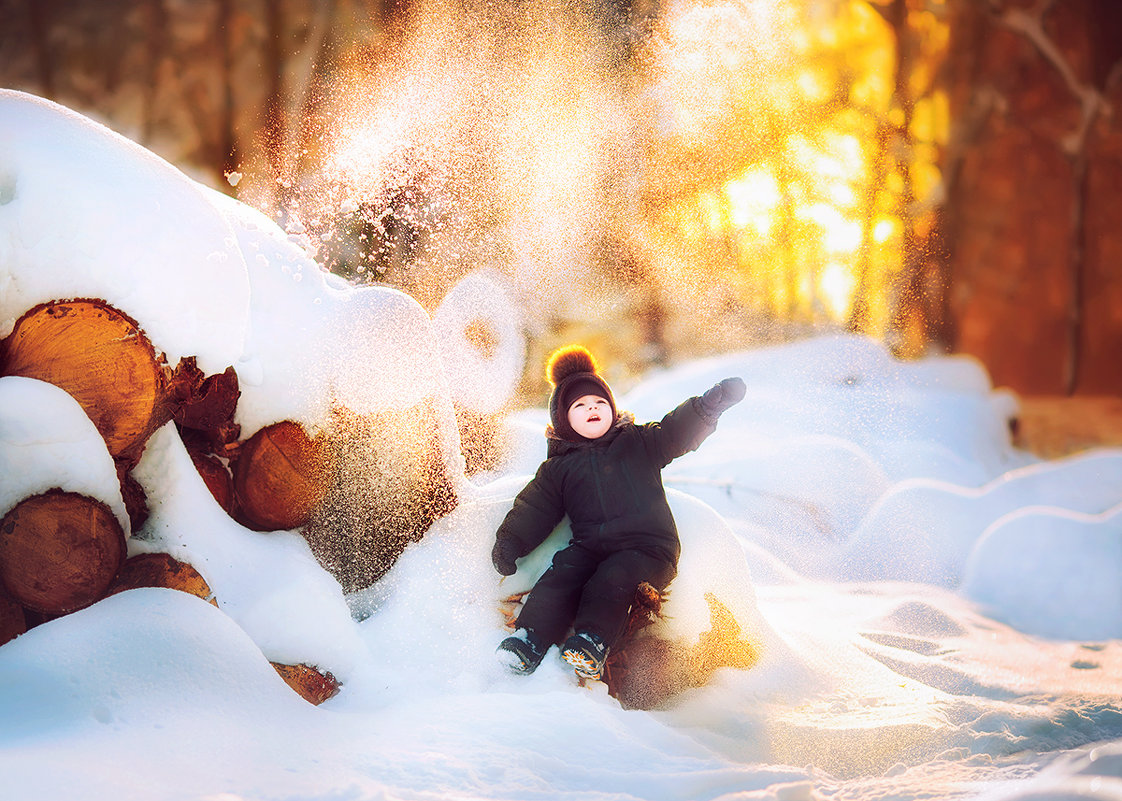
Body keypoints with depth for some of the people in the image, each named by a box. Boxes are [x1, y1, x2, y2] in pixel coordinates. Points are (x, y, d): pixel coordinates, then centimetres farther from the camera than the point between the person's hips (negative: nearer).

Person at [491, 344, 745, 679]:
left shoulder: (639, 443, 17)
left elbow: (678, 432, 3)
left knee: (613, 579, -32)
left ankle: (593, 640, -48)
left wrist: (708, 405, -17)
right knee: (561, 574, -27)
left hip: (647, 545, -2)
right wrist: (510, 541, 0)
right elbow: (535, 509, 17)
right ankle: (530, 639, -38)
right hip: (590, 546, 2)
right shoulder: (558, 468, 23)